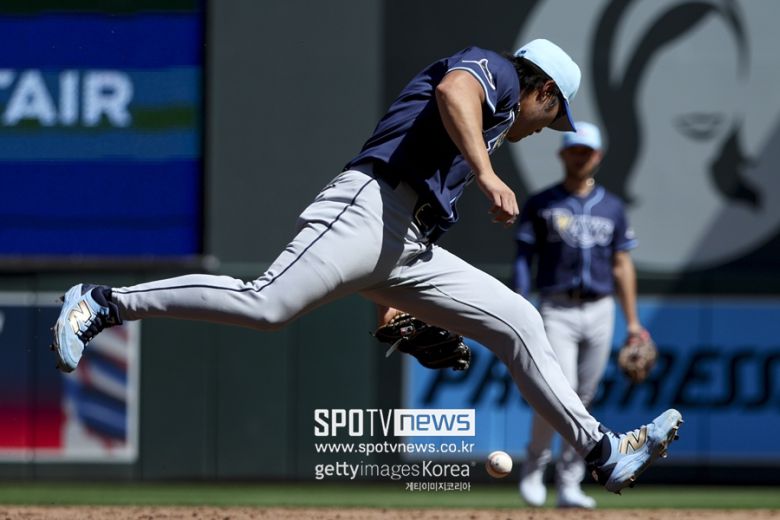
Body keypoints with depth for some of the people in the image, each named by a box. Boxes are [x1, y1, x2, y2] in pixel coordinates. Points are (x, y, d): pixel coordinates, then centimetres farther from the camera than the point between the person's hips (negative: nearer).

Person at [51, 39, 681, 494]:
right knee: (266, 304, -24)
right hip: (369, 205, -10)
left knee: (517, 320, 7)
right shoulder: (495, 70, 10)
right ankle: (103, 304, -16)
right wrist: (487, 175, -25)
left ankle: (604, 452, 9)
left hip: (410, 248, 10)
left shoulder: (488, 124, 35)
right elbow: (452, 89, -17)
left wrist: (393, 304, 32)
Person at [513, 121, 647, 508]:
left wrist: (632, 321, 8)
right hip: (557, 311, -3)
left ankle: (569, 484, 8)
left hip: (599, 312, 3)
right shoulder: (541, 205, 4)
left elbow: (621, 266, 14)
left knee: (583, 400, 3)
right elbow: (523, 259, 1)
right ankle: (534, 466, 3)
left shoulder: (611, 208, 13)